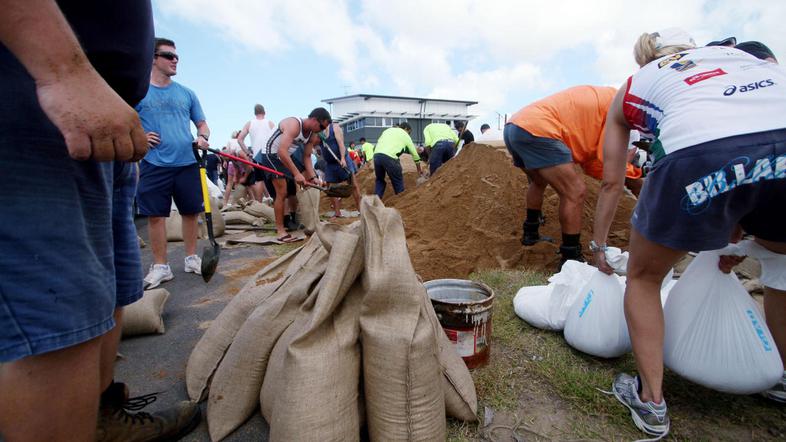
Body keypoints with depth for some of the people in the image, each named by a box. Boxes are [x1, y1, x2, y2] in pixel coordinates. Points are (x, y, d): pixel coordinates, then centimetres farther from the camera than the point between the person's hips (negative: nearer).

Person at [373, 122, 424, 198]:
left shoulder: (388, 130, 31)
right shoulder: (405, 135, 20)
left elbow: (378, 142, 19)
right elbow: (414, 153, 26)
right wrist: (419, 170, 36)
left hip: (376, 155, 5)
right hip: (389, 157, -5)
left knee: (380, 180, 23)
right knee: (398, 182, 12)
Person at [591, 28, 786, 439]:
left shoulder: (630, 88, 29)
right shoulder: (733, 54, 36)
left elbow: (611, 182, 25)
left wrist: (598, 244, 35)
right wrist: (735, 233, 37)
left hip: (701, 151, -4)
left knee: (643, 277, 20)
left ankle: (651, 401, 24)